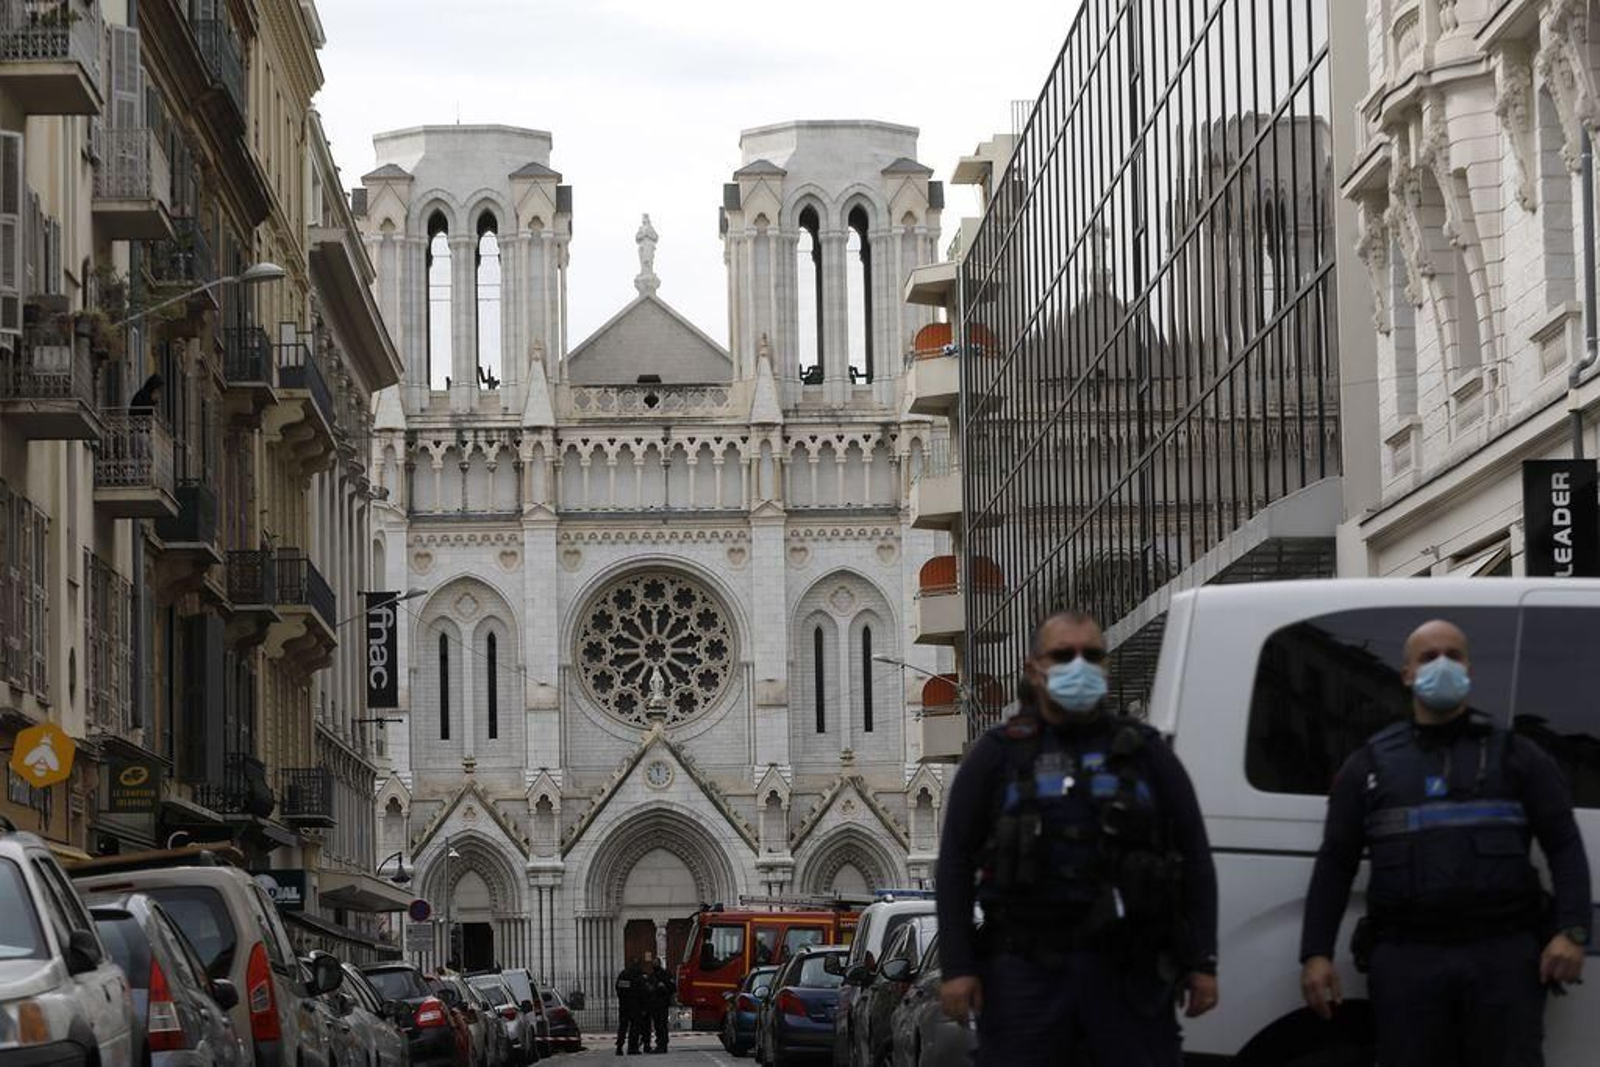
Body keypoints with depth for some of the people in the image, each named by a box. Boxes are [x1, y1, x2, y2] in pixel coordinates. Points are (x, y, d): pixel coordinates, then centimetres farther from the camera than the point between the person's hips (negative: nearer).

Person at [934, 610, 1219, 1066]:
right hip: (1025, 972, -1)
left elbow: (1195, 861, 9)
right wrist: (957, 967, -5)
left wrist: (1201, 964, 1)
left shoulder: (1144, 752, 11)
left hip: (1128, 974, 1)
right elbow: (956, 863, 4)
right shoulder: (998, 754, 8)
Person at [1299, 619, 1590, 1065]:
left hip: (1503, 955, -1)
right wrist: (1316, 954, 2)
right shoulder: (1370, 764, 16)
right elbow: (1335, 864, 13)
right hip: (1406, 960, 1)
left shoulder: (1515, 755, 12)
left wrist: (1572, 932, -9)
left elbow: (1565, 847, 6)